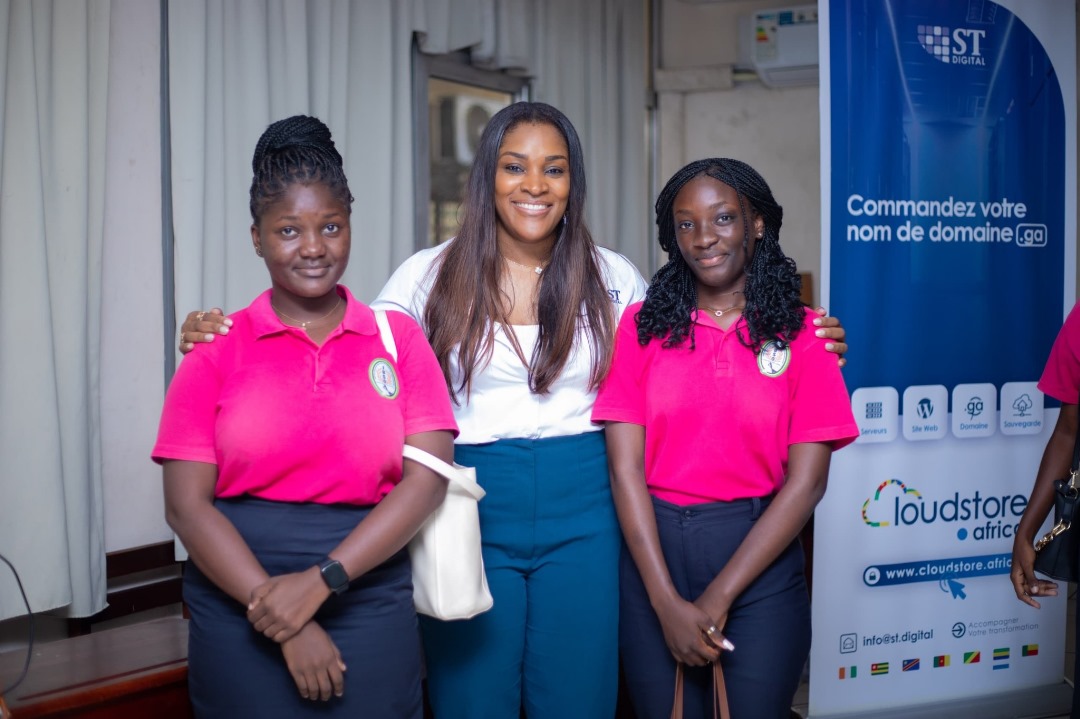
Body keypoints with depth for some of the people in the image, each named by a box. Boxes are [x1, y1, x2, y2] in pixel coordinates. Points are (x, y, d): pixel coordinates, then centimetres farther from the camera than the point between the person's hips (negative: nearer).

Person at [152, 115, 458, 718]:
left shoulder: (398, 339, 3)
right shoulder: (218, 350, 2)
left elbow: (427, 480, -6)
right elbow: (186, 503, -4)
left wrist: (321, 580, -15)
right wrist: (278, 611, -12)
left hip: (371, 603, 1)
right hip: (240, 612, 0)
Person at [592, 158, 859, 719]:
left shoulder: (801, 333, 0)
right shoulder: (642, 326, 2)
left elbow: (806, 480, -6)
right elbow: (626, 469, -4)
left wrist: (718, 597, -12)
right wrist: (667, 602, -13)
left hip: (759, 555, -1)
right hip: (652, 552, 1)